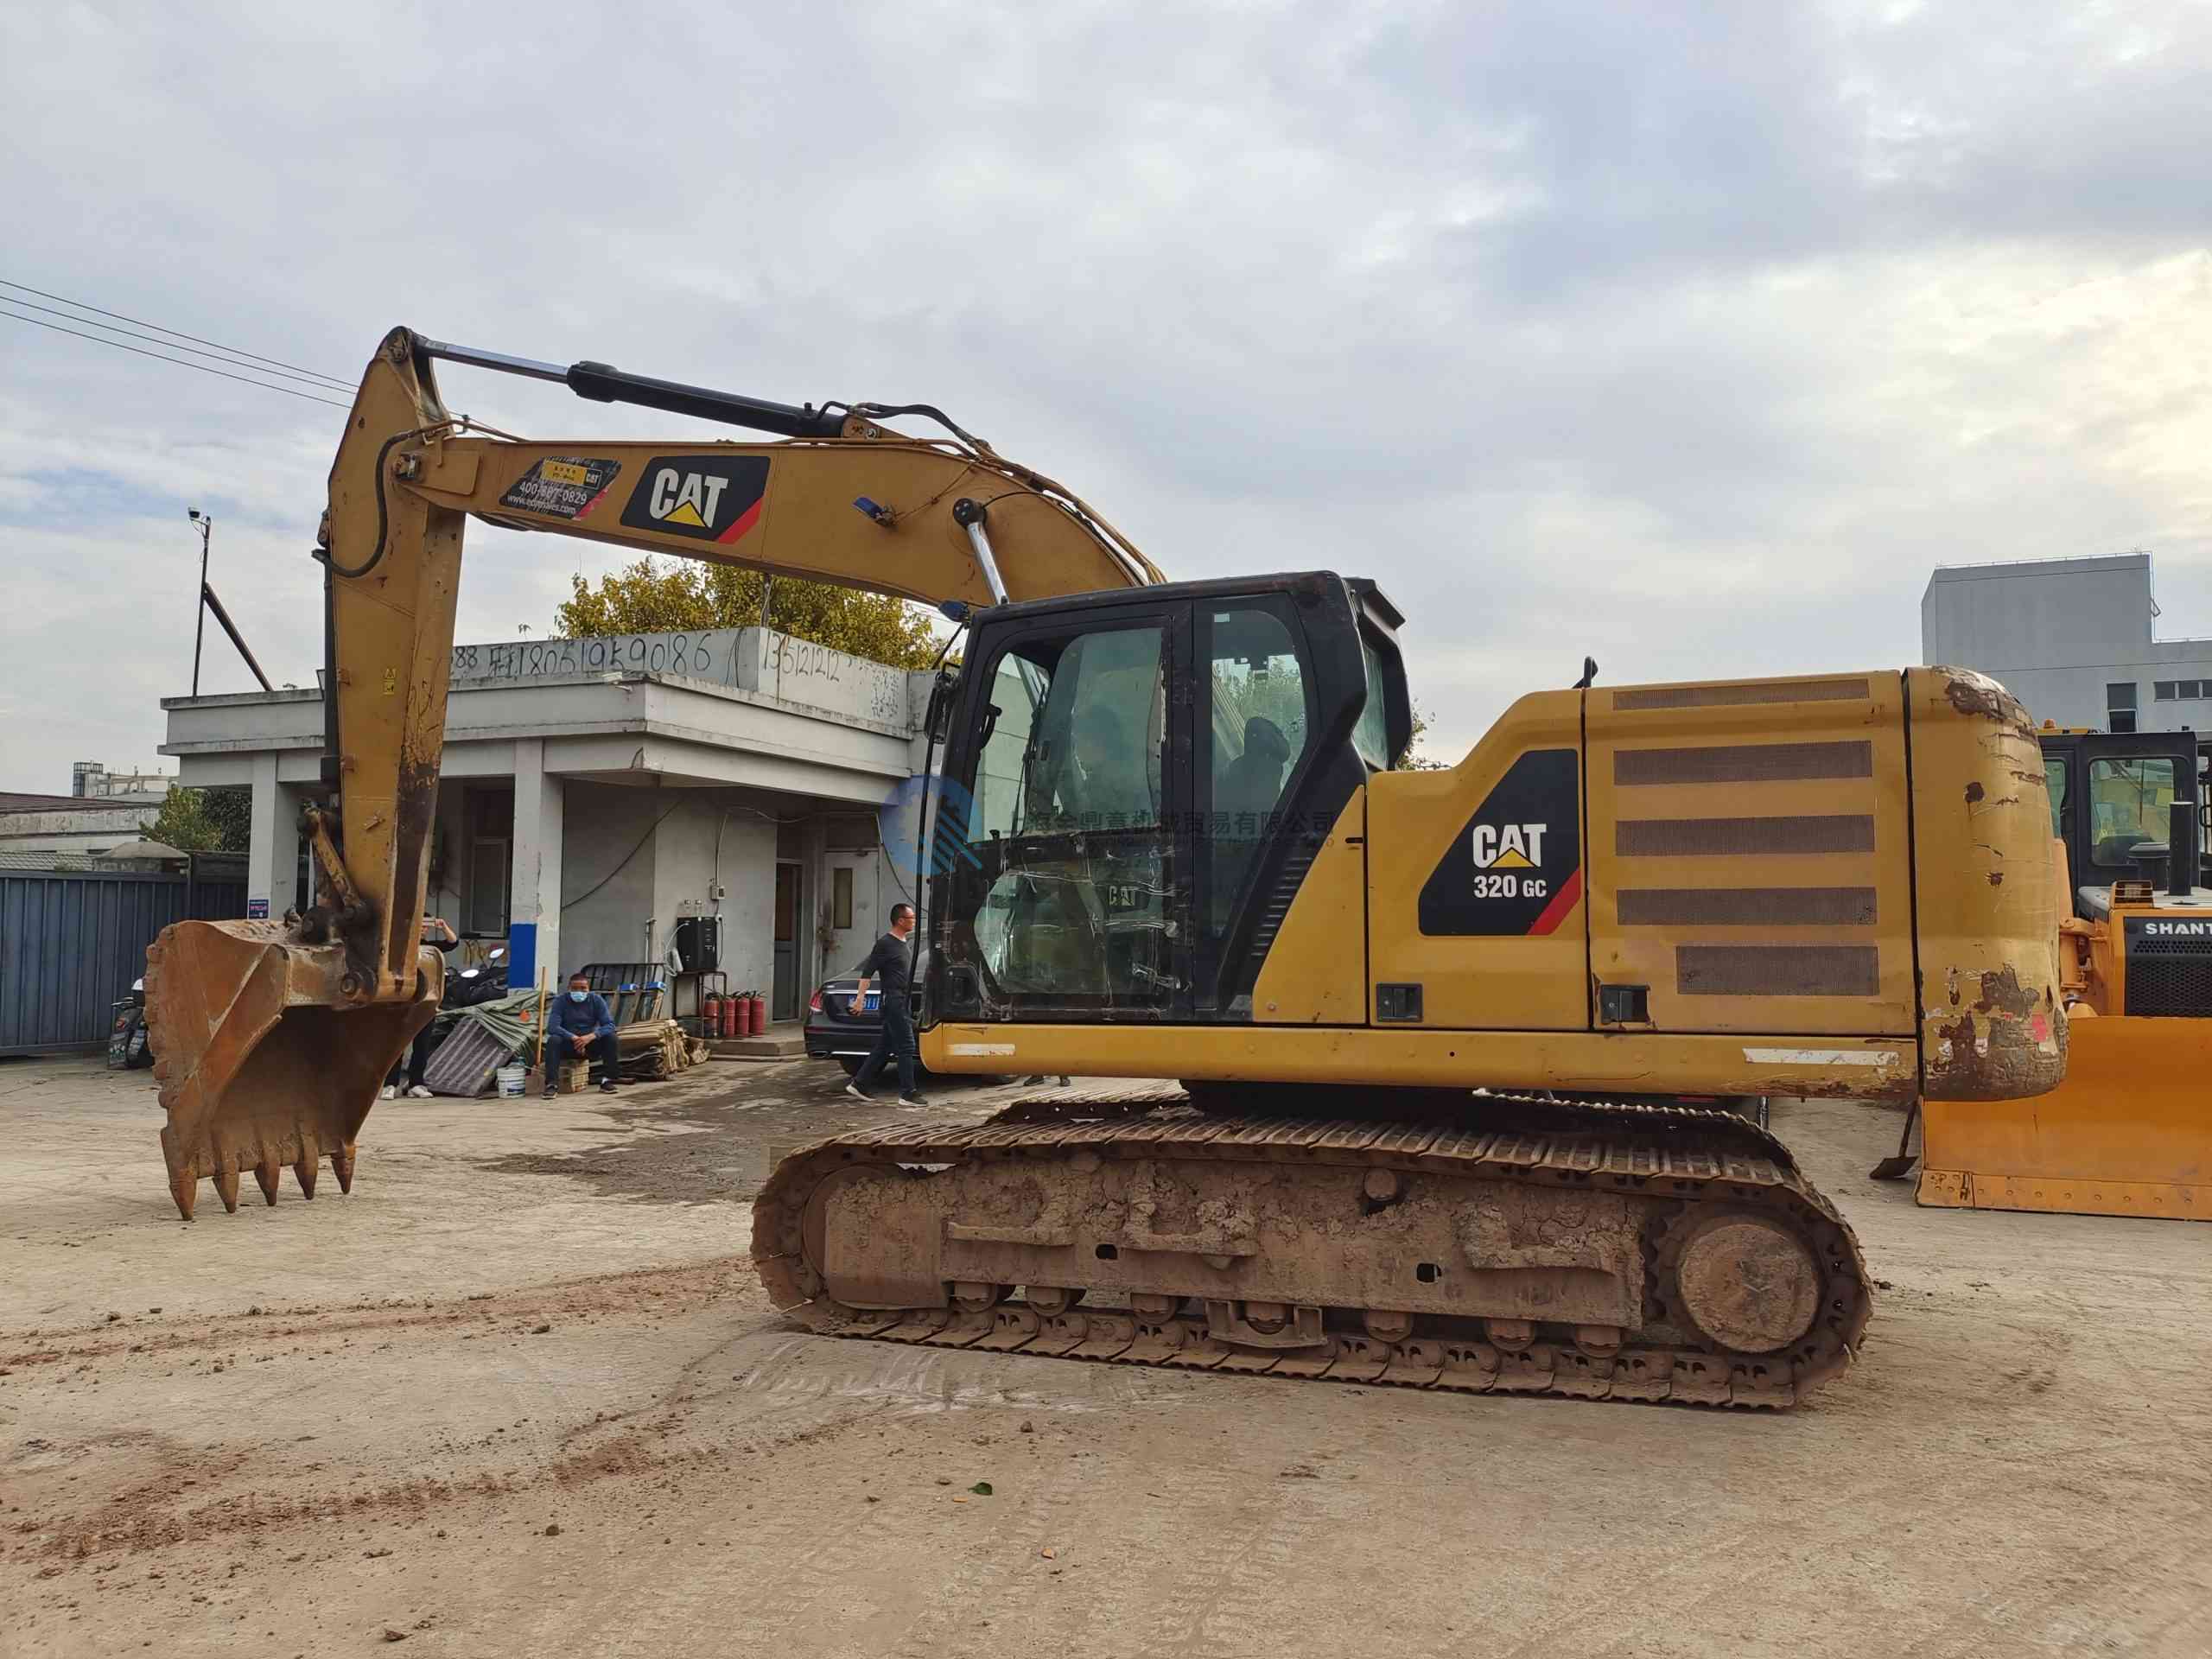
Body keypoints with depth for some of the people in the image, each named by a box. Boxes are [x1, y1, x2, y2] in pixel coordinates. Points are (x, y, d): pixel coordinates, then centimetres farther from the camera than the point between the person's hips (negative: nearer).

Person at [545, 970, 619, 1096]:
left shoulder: (597, 1000, -6)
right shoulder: (560, 1001, -9)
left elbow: (609, 1025, -15)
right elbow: (552, 1027, -21)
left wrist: (591, 1036, -33)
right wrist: (574, 1038, -35)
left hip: (590, 1044, 1)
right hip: (568, 1044, -1)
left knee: (610, 1037, -24)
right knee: (553, 1040, -31)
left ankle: (607, 1081, -20)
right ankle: (552, 1084, -34)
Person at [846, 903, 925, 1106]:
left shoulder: (902, 943, 16)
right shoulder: (885, 944, -12)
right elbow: (867, 972, -14)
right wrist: (860, 998, -19)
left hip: (900, 1002, 9)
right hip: (893, 1000, -9)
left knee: (883, 1048, 12)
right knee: (906, 1047, -9)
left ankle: (858, 1085, 18)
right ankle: (907, 1095, -7)